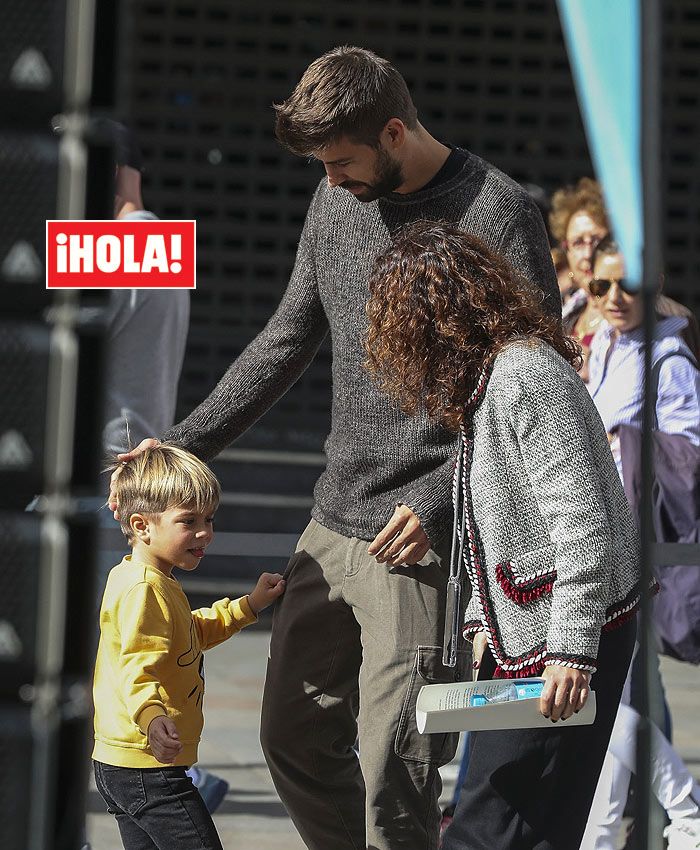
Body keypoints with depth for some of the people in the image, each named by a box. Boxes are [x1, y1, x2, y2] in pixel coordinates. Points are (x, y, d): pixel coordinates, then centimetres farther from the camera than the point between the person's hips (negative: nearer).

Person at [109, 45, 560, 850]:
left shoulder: (497, 216, -11)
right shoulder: (339, 199, 10)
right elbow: (287, 339, 19)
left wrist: (438, 502, -20)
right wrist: (183, 443, 13)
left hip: (423, 540, -8)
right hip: (332, 525, 8)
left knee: (391, 767, -11)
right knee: (295, 737, 14)